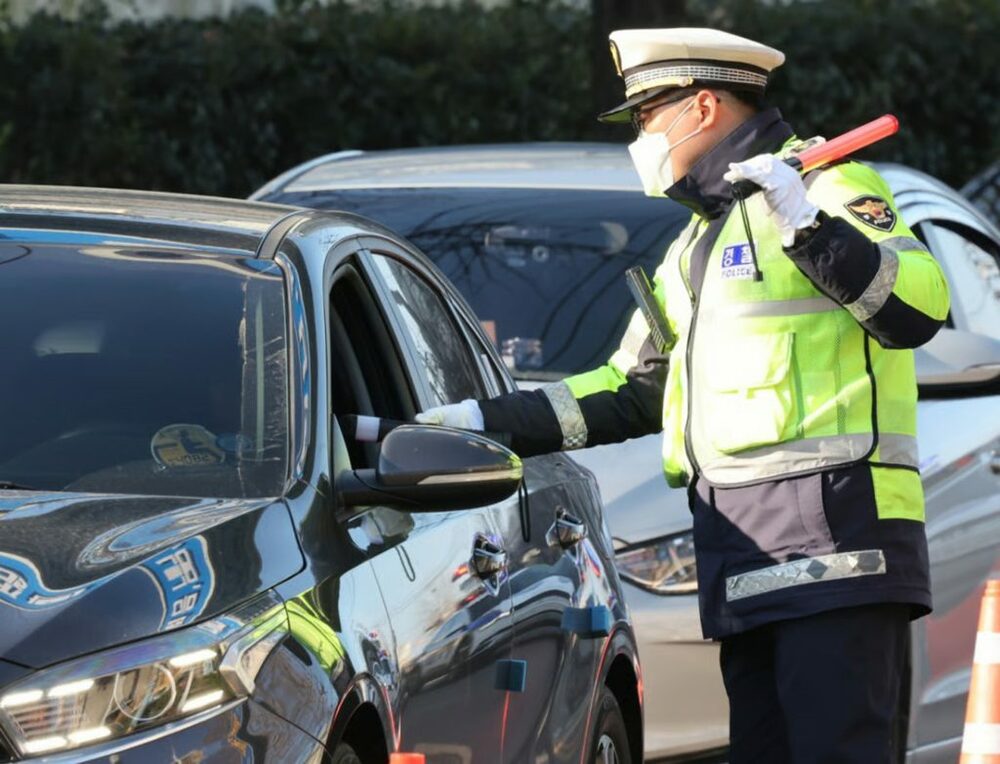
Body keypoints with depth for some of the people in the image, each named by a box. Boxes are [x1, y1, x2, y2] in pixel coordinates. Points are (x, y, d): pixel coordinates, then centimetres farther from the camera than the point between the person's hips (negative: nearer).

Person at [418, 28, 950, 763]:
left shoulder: (825, 184, -1)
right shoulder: (695, 248, 27)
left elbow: (918, 307, -16)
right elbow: (627, 394, 31)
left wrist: (810, 228, -26)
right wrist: (487, 421, 24)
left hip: (833, 535, -9)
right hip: (743, 551, 9)